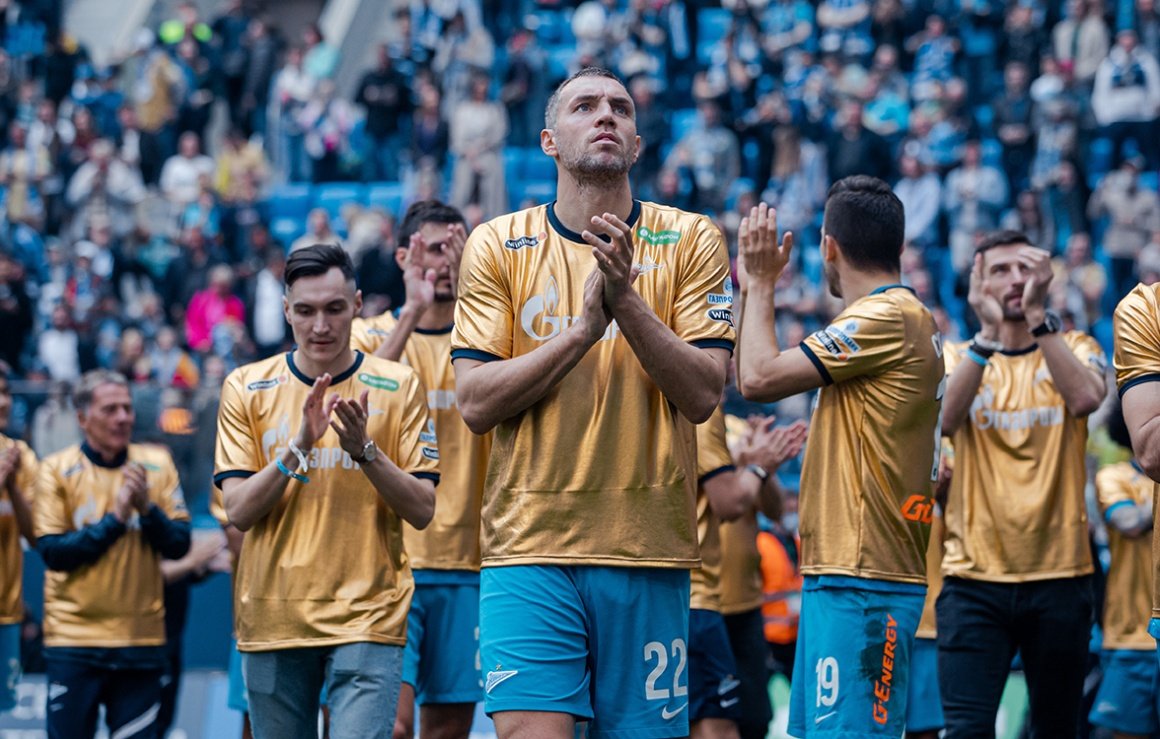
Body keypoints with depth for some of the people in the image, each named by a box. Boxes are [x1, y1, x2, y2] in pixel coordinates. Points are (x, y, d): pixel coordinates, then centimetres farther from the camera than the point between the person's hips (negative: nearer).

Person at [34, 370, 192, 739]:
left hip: (140, 639, 2)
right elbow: (52, 551, -9)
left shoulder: (156, 463, 5)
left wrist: (146, 507, -14)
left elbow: (179, 545, 1)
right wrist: (114, 518, -14)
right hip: (73, 640, -2)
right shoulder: (57, 469, -1)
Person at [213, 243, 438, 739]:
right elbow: (238, 512, -2)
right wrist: (299, 446, -16)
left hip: (366, 618, -2)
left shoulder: (398, 386, 3)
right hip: (272, 618, 2)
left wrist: (365, 450, -17)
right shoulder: (246, 388, 5)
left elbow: (422, 510, -1)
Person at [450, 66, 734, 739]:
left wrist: (626, 300, -15)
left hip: (648, 550, 1)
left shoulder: (689, 241, 6)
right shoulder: (497, 245, 6)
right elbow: (475, 401, -3)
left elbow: (703, 395, -4)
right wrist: (583, 327, -12)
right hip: (530, 545, -1)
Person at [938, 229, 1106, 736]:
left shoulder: (1073, 348, 8)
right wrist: (988, 333, -19)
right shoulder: (959, 357, 8)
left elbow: (1085, 399, -16)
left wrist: (1038, 314, -17)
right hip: (974, 577, -1)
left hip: (1059, 573, 1)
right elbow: (944, 419, -14)